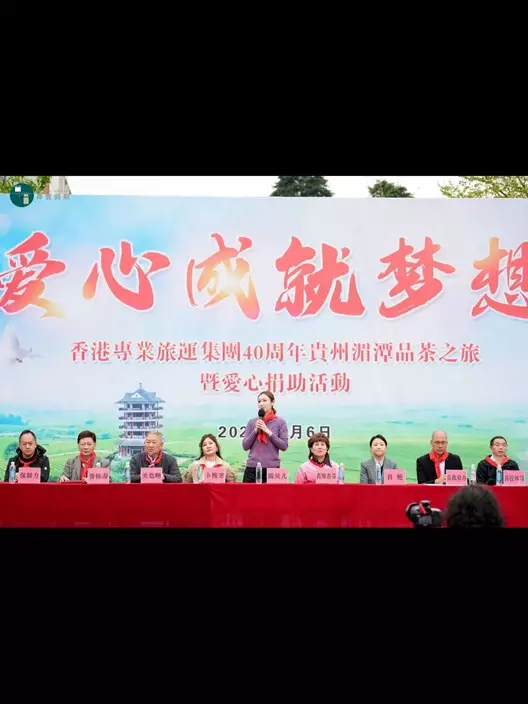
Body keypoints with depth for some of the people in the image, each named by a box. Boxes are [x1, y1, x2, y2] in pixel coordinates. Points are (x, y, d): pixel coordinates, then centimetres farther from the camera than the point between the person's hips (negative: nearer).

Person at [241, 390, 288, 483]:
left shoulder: (280, 422, 2)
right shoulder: (252, 422, 8)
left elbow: (284, 446, -3)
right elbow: (245, 446, 6)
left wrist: (268, 431, -10)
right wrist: (255, 431, -7)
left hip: (272, 467, -2)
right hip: (252, 467, 2)